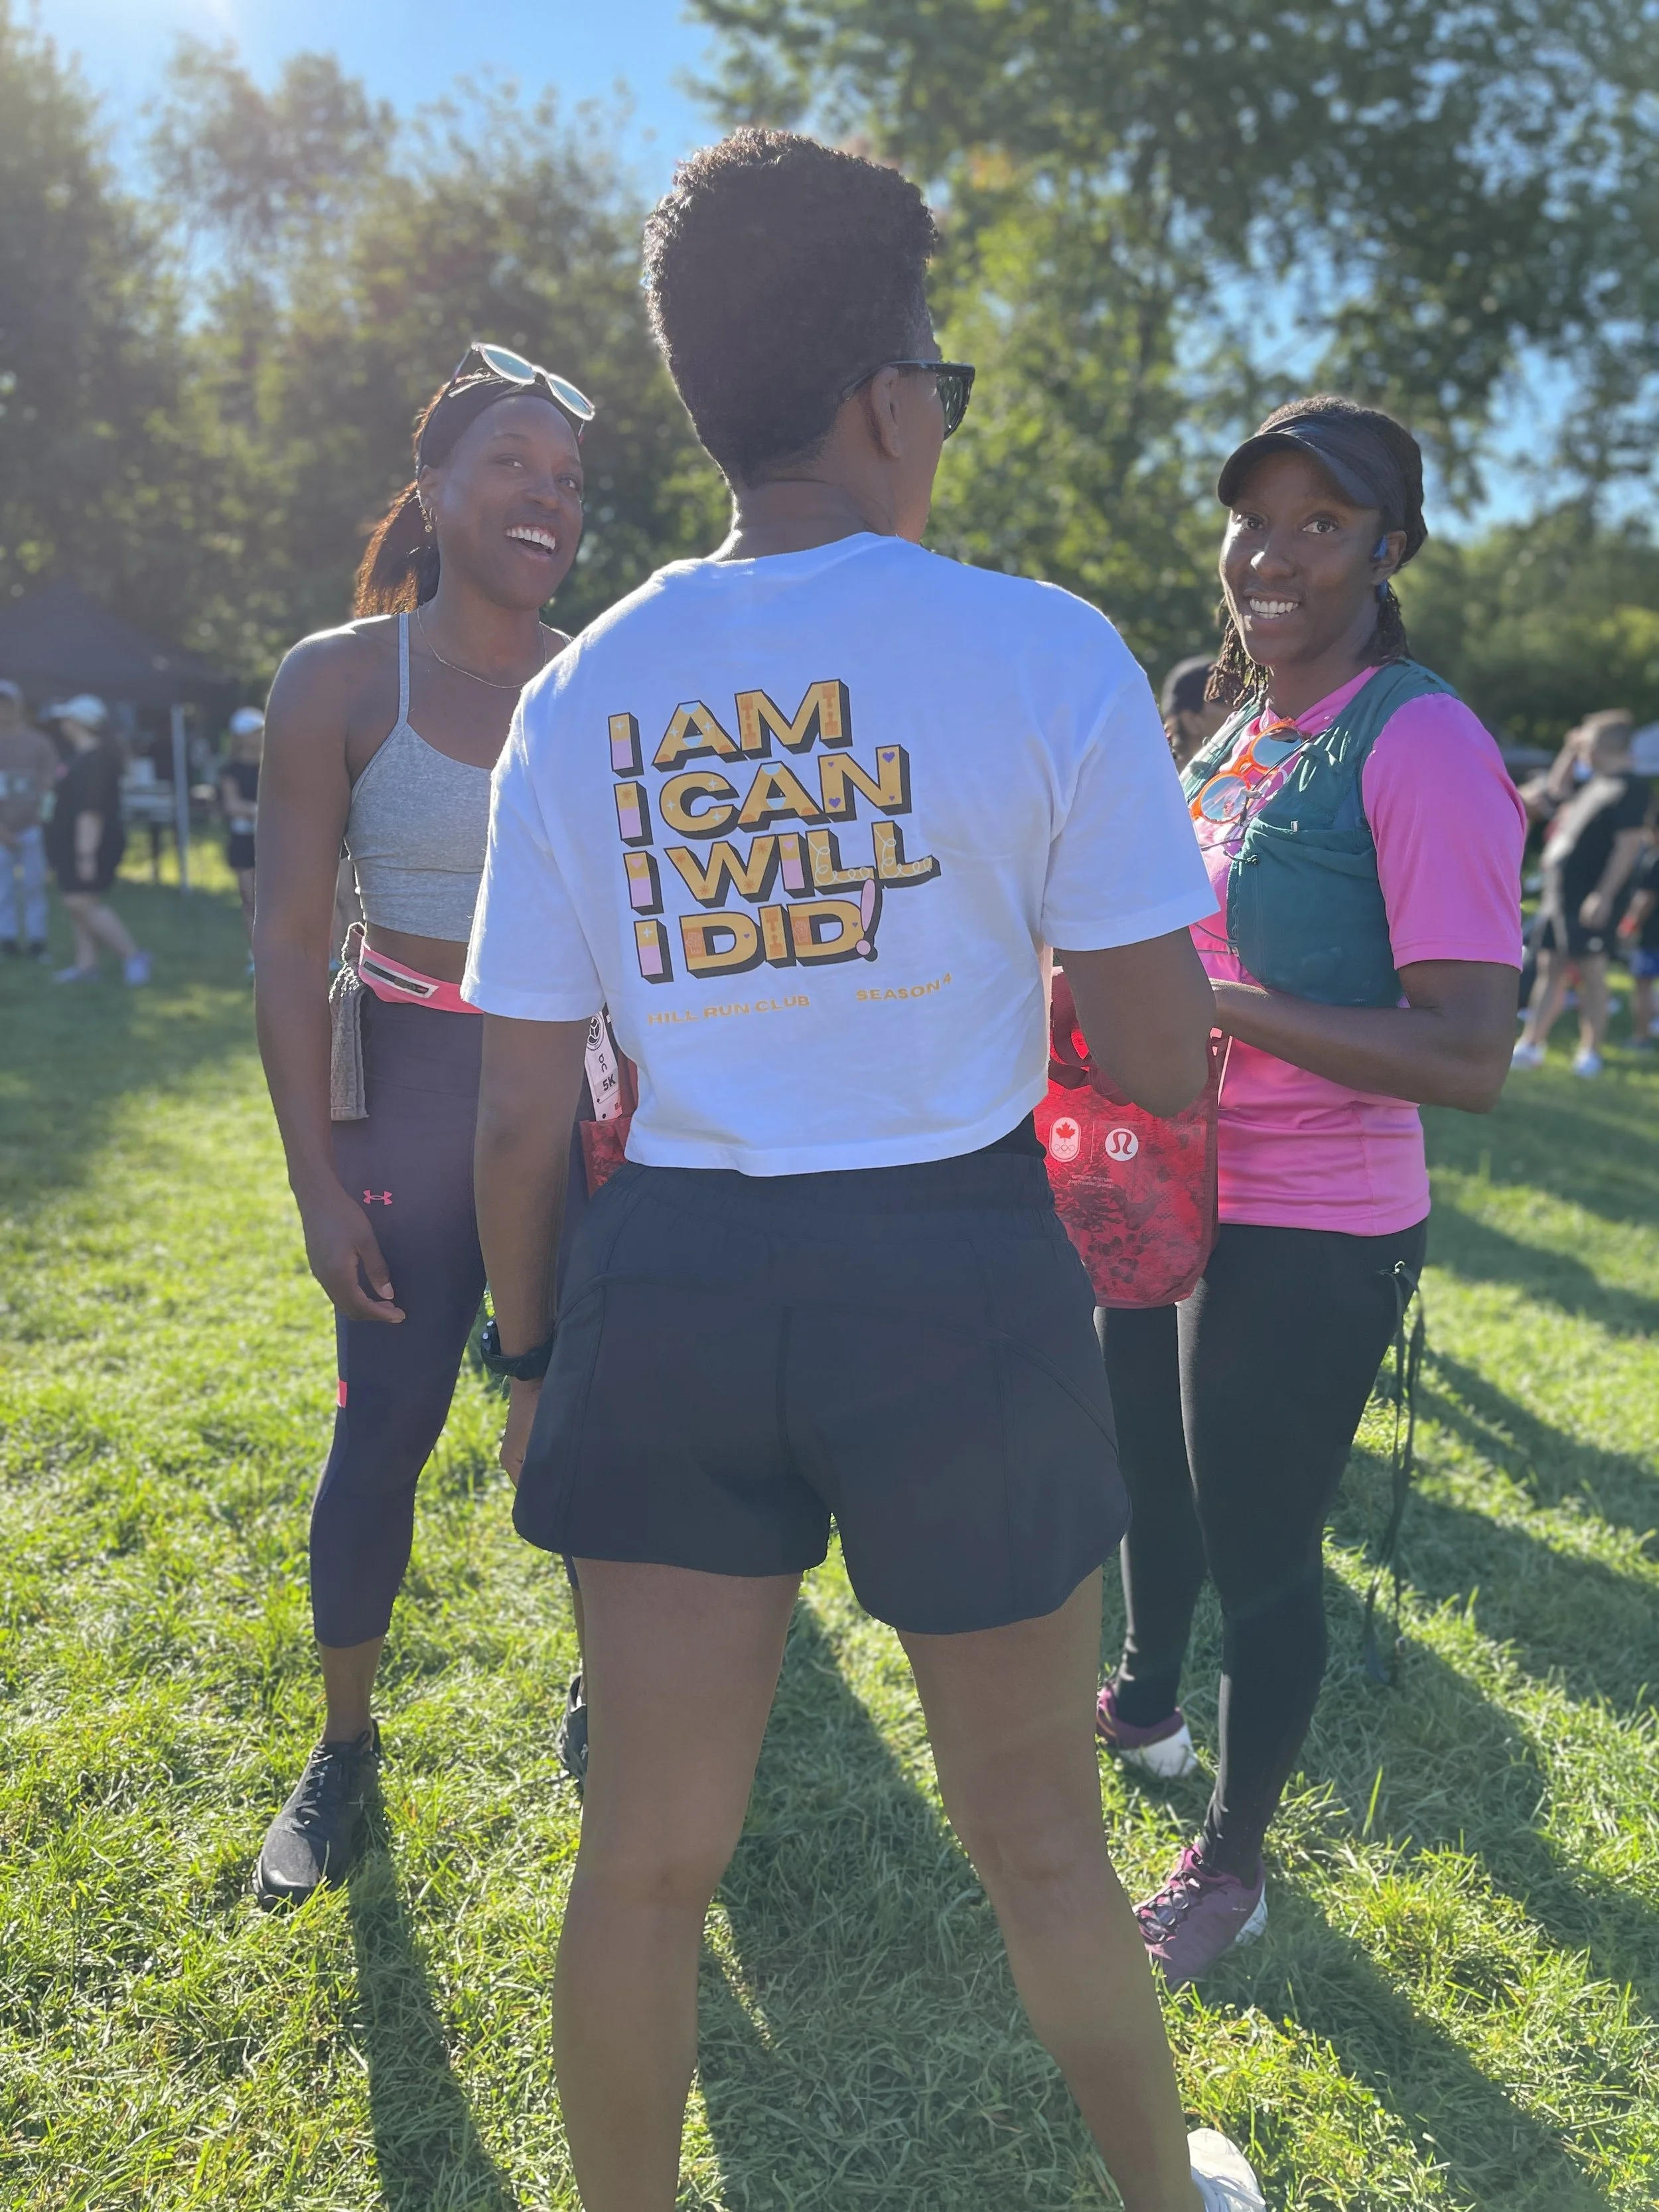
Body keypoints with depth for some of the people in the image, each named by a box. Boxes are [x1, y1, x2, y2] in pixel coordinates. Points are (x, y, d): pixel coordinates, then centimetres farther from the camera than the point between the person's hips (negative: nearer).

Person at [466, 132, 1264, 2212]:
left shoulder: (582, 695, 1)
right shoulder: (1045, 654, -9)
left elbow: (519, 1116, 2)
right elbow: (1163, 1059, -8)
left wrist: (532, 1348, 16)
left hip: (674, 1280, 3)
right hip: (958, 1285, -2)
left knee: (648, 1849, 17)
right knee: (1033, 1826, 21)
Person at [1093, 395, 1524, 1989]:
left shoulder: (1420, 747, -19)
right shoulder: (1235, 738, 7)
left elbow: (1470, 1056, -25)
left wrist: (1221, 1006, -28)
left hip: (1309, 1238, -8)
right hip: (1172, 1194, 8)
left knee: (1260, 1551, 7)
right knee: (1149, 1478, 26)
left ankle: (1229, 1864, 31)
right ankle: (1146, 1701, 54)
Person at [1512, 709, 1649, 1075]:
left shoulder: (1631, 788, -11)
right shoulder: (1595, 783, 16)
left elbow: (1629, 844, -19)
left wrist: (1605, 895, -24)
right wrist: (1571, 754, 25)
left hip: (1590, 900, -9)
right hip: (1559, 892, 9)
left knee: (1591, 972, -2)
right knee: (1550, 969, 9)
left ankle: (1591, 1053, 5)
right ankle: (1530, 1046, 12)